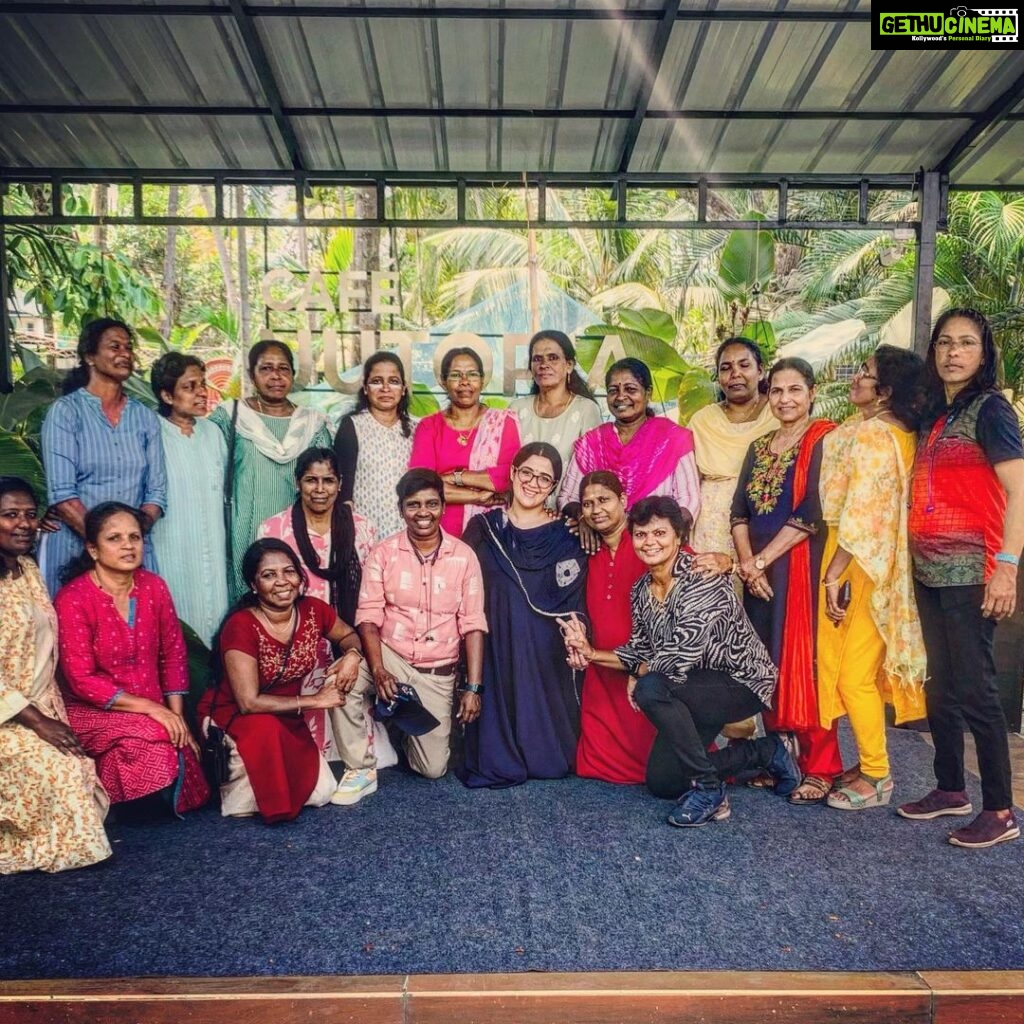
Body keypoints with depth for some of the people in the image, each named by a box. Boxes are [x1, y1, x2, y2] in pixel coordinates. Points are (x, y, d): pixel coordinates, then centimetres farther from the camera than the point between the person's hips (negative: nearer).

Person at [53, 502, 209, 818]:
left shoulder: (153, 586, 1)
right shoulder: (72, 599, -15)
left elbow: (173, 653, 6)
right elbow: (81, 680, -16)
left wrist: (176, 715, -3)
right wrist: (150, 707, -20)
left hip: (154, 710, 4)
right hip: (92, 711, -4)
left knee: (185, 761, -20)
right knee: (152, 738, -30)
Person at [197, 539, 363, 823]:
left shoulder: (313, 611, -12)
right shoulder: (241, 626, -26)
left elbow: (349, 635, 8)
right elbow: (249, 703, -28)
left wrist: (352, 655, -16)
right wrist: (314, 700, -24)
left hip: (288, 716, 5)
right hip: (234, 715, -4)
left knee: (321, 790, -9)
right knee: (267, 731, -37)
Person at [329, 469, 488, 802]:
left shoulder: (463, 556, -4)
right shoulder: (383, 553, -5)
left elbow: (473, 624, -4)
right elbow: (368, 617, -9)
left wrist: (473, 688, -10)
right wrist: (378, 670, -24)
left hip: (438, 673, 1)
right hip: (390, 657, 0)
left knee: (433, 768, -1)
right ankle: (361, 769, -9)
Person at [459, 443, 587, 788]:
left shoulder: (564, 538, 4)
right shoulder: (484, 527, 7)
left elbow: (571, 603, 1)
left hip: (544, 651, -1)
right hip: (493, 645, 1)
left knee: (541, 702, -2)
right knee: (496, 696, -6)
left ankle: (542, 757, 24)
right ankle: (496, 759, 16)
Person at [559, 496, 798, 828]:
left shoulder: (702, 579, -26)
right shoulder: (641, 589, -2)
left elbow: (681, 656, -32)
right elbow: (640, 649, 5)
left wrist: (639, 674, -13)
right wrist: (592, 654, -11)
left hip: (742, 683, -8)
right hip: (698, 687, 9)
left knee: (651, 689, -32)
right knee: (661, 783, 10)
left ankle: (710, 790, -14)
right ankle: (763, 752, 24)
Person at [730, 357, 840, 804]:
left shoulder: (824, 440, -3)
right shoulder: (759, 447, 16)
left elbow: (812, 513, -13)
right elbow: (740, 510, 9)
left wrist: (762, 560, -13)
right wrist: (746, 562, -6)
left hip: (802, 568, -6)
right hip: (758, 574, 6)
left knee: (804, 662, -5)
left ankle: (819, 767, 4)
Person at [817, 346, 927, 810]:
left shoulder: (870, 434, -18)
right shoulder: (902, 433, 9)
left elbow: (859, 514, -22)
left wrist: (833, 575, -18)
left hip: (861, 561, -9)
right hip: (885, 560, 9)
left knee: (852, 674, -1)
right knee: (865, 670, 15)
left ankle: (875, 777, 11)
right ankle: (870, 763, 26)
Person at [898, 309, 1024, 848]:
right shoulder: (935, 414, 16)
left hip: (970, 574, -8)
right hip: (929, 571, 8)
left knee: (973, 689, -4)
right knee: (940, 685, 14)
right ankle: (950, 789, 28)